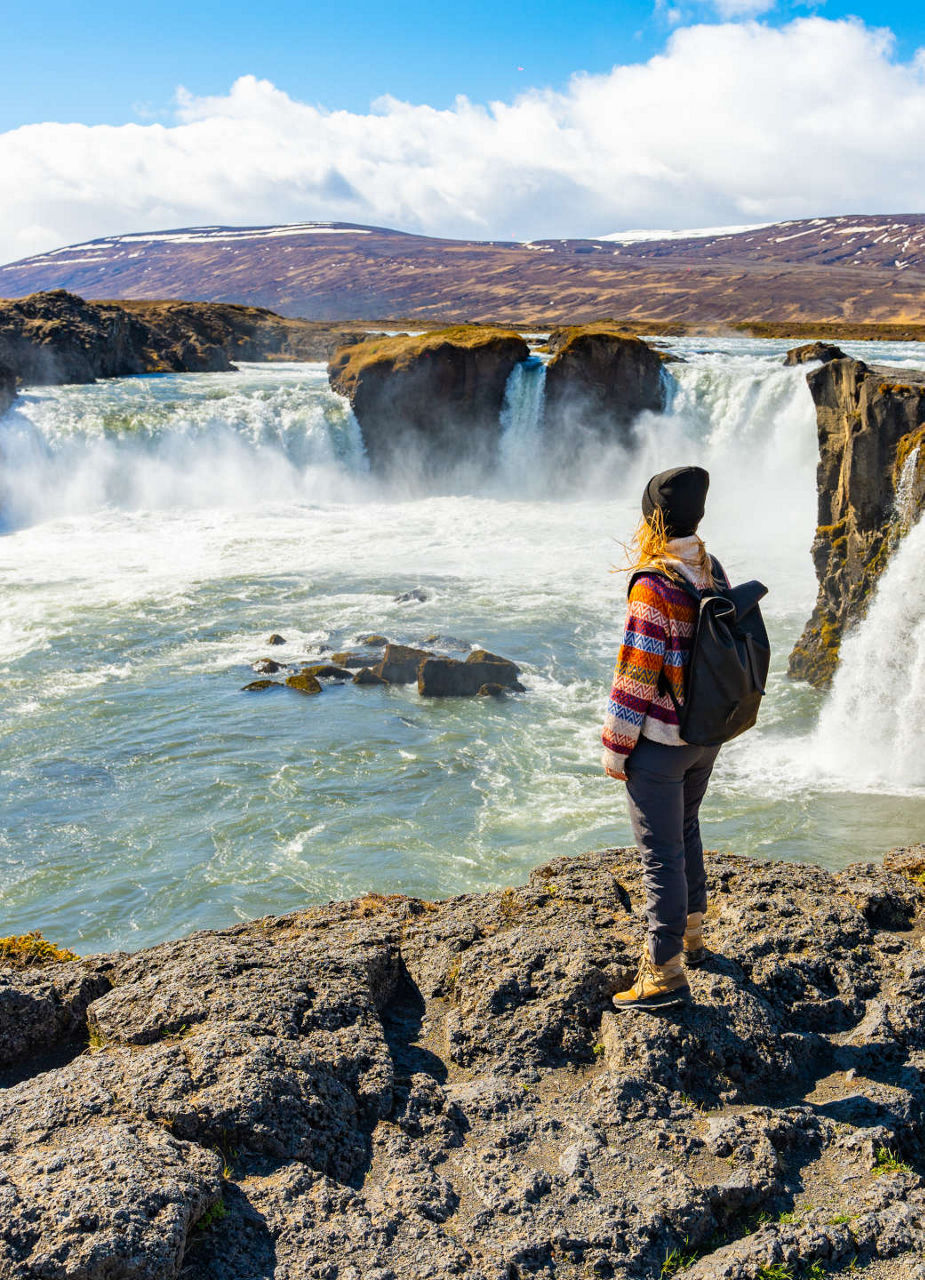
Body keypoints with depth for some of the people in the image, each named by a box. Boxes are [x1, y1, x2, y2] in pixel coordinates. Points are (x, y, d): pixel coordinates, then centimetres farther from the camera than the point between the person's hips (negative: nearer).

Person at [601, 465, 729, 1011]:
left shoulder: (654, 588, -23)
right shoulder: (713, 573, 2)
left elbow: (637, 674, -21)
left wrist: (615, 746, -12)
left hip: (659, 741, -8)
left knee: (662, 852, 1)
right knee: (686, 832, 25)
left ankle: (666, 973, 10)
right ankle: (691, 935, 41)